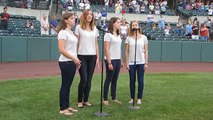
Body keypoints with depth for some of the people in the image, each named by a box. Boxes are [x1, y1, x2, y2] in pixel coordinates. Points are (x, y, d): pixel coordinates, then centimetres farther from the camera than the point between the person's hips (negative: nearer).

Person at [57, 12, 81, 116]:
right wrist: (74, 58, -20)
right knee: (65, 85, -2)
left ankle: (67, 106, 23)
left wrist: (76, 60, 13)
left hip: (72, 62, 9)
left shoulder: (71, 32, 15)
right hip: (65, 62, -8)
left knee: (68, 85, 13)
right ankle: (62, 109, 8)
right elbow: (61, 49, -19)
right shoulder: (63, 32, -12)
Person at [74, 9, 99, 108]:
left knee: (89, 80, 7)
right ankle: (79, 101, 10)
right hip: (82, 56, -4)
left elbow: (96, 44, 13)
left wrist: (97, 57, 9)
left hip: (92, 56, 4)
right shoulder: (79, 27, -1)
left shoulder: (95, 29, 11)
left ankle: (86, 100, 18)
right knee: (84, 79, -6)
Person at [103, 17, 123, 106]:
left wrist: (121, 60, 13)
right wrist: (109, 62, -18)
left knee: (115, 80, 12)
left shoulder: (118, 35, 15)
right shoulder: (108, 35, -8)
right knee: (108, 80, -1)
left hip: (118, 60, 7)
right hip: (111, 60, -7)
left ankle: (114, 98, 20)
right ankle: (105, 99, 9)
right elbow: (106, 49, -14)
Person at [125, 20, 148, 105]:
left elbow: (146, 51, 4)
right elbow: (126, 52, 4)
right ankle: (132, 98, 16)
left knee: (140, 81, 1)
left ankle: (139, 98, 13)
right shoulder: (129, 38, 5)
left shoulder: (143, 37, 5)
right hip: (131, 63, 0)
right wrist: (127, 63, -2)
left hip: (141, 62, 0)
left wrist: (146, 63, -2)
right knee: (132, 81, 5)